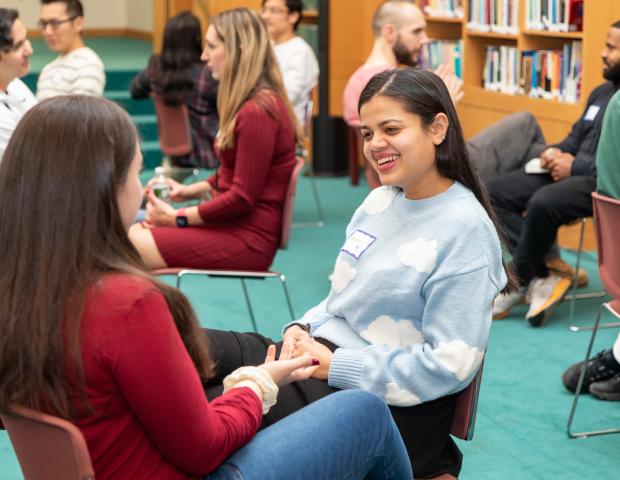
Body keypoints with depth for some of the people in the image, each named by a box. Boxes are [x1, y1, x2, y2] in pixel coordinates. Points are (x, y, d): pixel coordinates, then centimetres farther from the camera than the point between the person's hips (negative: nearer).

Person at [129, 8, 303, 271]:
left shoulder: (257, 110, -19)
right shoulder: (248, 103, 14)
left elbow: (242, 198, -18)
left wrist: (177, 217, -11)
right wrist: (191, 189, 8)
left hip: (247, 238, -10)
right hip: (232, 223, 10)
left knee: (130, 248, -14)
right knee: (134, 233, 3)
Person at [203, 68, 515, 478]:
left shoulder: (464, 229, -14)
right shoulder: (380, 201, 11)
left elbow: (450, 364, -18)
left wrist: (336, 366, -17)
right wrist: (304, 328, 0)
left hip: (388, 403, -8)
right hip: (325, 357, 8)